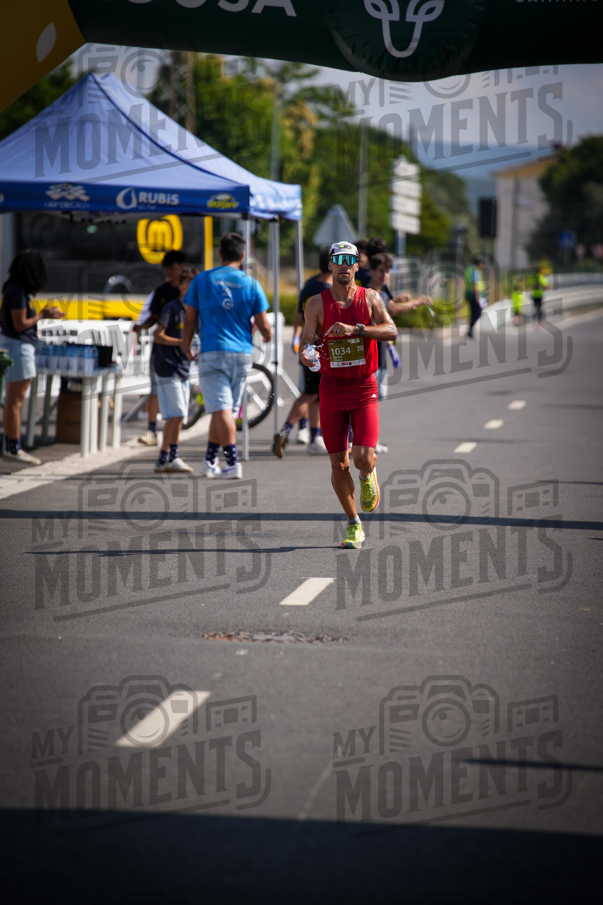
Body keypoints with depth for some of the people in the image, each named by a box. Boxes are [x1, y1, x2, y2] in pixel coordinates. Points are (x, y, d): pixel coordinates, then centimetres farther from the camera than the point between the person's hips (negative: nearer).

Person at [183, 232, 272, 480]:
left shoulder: (202, 280, 1)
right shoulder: (251, 284, 2)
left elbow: (190, 318, 5)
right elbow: (263, 324, 3)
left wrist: (187, 347, 19)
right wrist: (268, 336, 27)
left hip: (212, 353, -2)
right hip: (242, 353, 2)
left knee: (221, 409, -7)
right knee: (225, 409, 13)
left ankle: (233, 462, -17)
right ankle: (209, 462, 19)